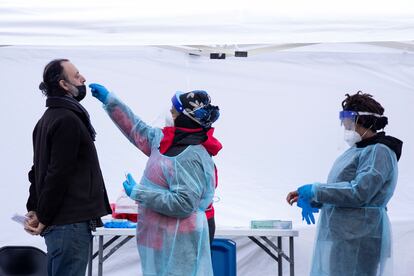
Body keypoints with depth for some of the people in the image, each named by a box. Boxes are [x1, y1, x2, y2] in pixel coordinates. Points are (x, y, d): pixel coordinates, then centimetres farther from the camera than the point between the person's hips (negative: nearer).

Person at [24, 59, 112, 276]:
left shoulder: (49, 118, 17)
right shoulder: (68, 120, -15)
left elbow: (39, 169, 19)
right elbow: (58, 175, -19)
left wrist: (33, 210, 13)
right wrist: (43, 218, -12)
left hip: (58, 223, 10)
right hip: (71, 223, -10)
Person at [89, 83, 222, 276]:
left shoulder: (192, 157, -22)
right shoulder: (167, 139, 6)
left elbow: (183, 203, -26)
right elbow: (137, 129, 20)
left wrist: (138, 193, -19)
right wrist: (109, 100, 19)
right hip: (162, 237, 9)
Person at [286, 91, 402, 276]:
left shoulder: (379, 152, -13)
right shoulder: (357, 150, 16)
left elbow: (358, 192, -22)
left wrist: (315, 190, -15)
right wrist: (309, 198, 12)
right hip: (337, 237, 9)